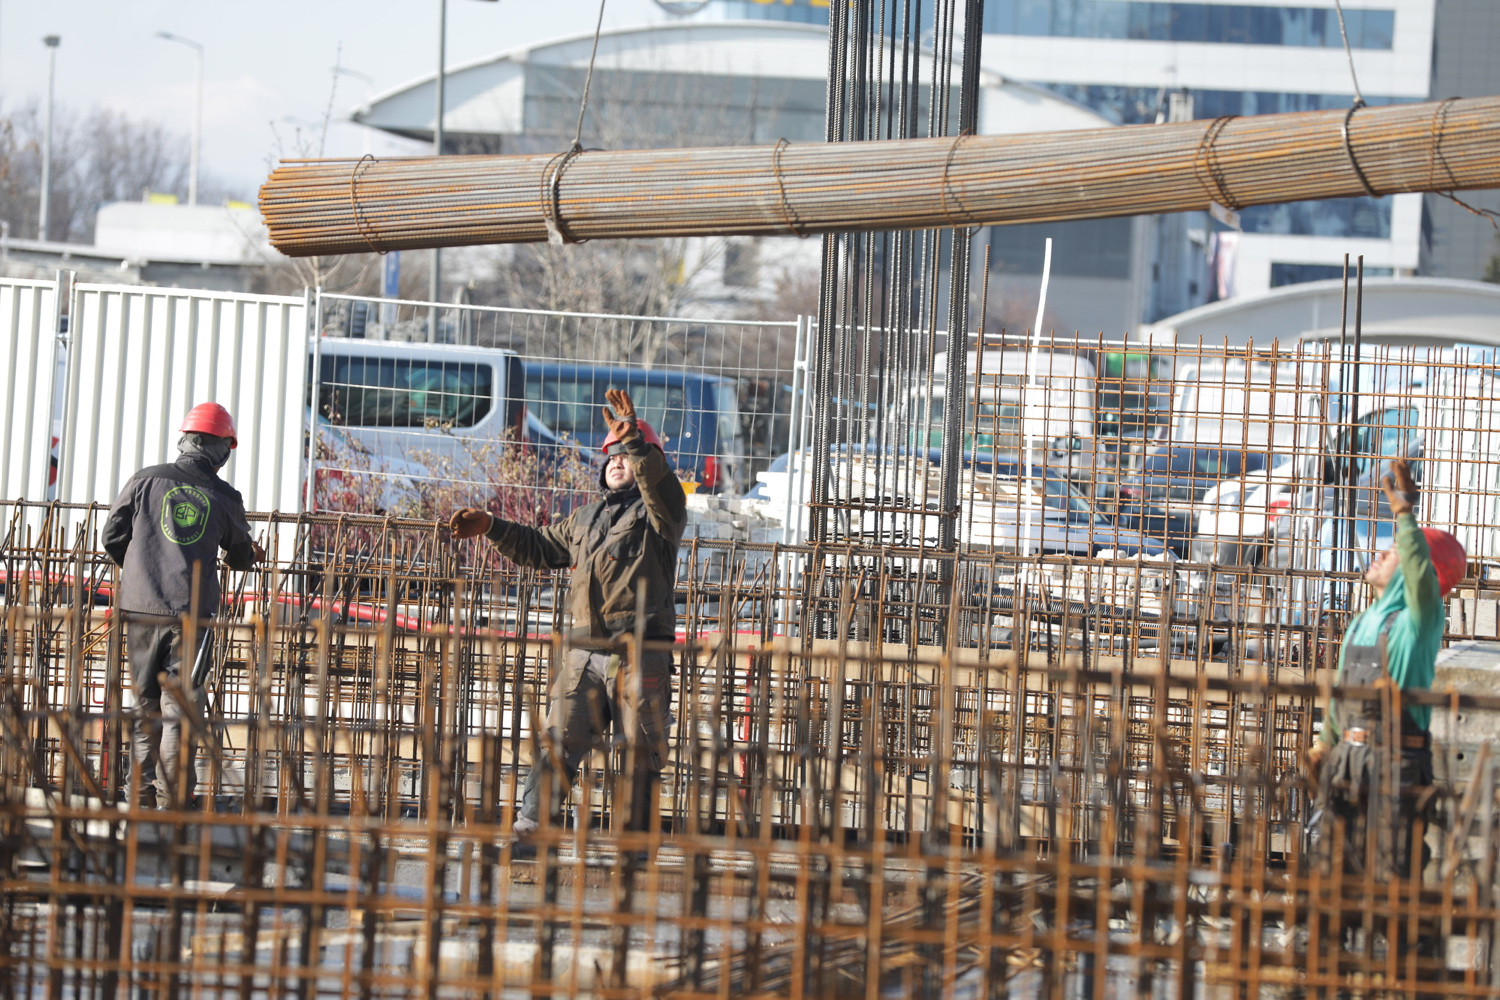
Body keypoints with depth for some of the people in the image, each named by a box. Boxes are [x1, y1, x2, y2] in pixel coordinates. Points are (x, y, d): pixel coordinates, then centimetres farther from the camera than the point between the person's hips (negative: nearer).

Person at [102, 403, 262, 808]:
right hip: (192, 611, -1)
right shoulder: (224, 497, 3)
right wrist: (250, 554, 42)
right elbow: (242, 557, 17)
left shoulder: (145, 481, 1)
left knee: (146, 700, 12)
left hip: (142, 607, 1)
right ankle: (171, 797, 0)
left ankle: (143, 788, 12)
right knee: (180, 703, 2)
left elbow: (112, 537, 6)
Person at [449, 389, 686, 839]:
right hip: (585, 652, 5)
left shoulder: (656, 512, 3)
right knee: (559, 740, -2)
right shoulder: (585, 519, 24)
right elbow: (539, 548, 35)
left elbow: (665, 491, -20)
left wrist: (634, 440, -33)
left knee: (642, 752, 0)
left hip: (639, 654, -5)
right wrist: (492, 528, 23)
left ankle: (637, 836, 8)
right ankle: (532, 823, -3)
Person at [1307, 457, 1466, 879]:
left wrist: (1405, 513, -32)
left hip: (1396, 760, -8)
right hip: (1348, 758, 8)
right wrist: (1326, 742, 26)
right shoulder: (1362, 622, 18)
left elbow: (1422, 575, -28)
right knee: (1339, 864, 9)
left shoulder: (1417, 621, -7)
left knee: (1396, 871, -9)